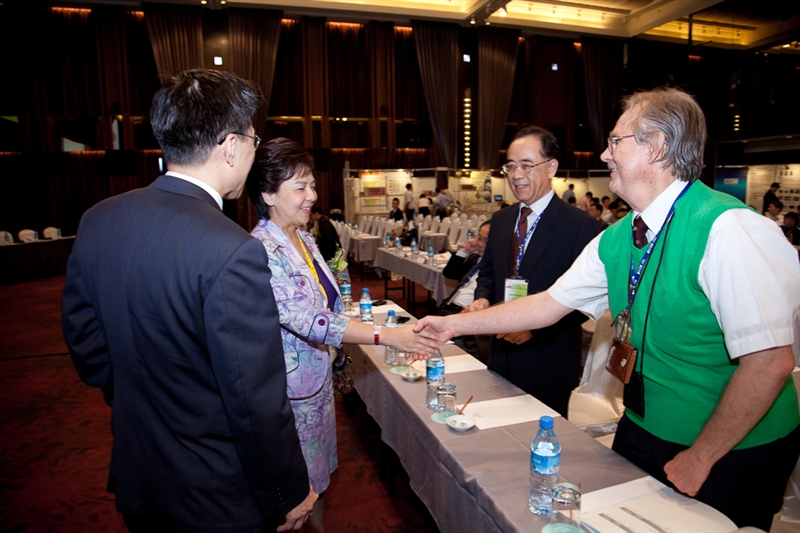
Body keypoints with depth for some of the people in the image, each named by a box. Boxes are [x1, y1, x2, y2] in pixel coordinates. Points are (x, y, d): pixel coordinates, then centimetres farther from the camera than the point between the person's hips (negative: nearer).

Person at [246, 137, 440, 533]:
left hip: (318, 377, 8)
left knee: (318, 476, 23)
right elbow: (306, 320, -32)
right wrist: (385, 336, -35)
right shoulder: (261, 252, -24)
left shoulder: (304, 240, 3)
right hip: (289, 389, -7)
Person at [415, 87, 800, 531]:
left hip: (733, 451, -6)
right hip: (644, 428, 6)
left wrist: (700, 457, -17)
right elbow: (550, 304, 0)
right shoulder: (614, 241, -4)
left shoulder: (728, 229, -25)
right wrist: (455, 323, 0)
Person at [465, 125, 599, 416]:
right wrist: (482, 298, -6)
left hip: (549, 366, -5)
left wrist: (535, 329, -22)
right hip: (502, 357, 6)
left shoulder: (581, 225, -14)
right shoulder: (500, 220, 6)